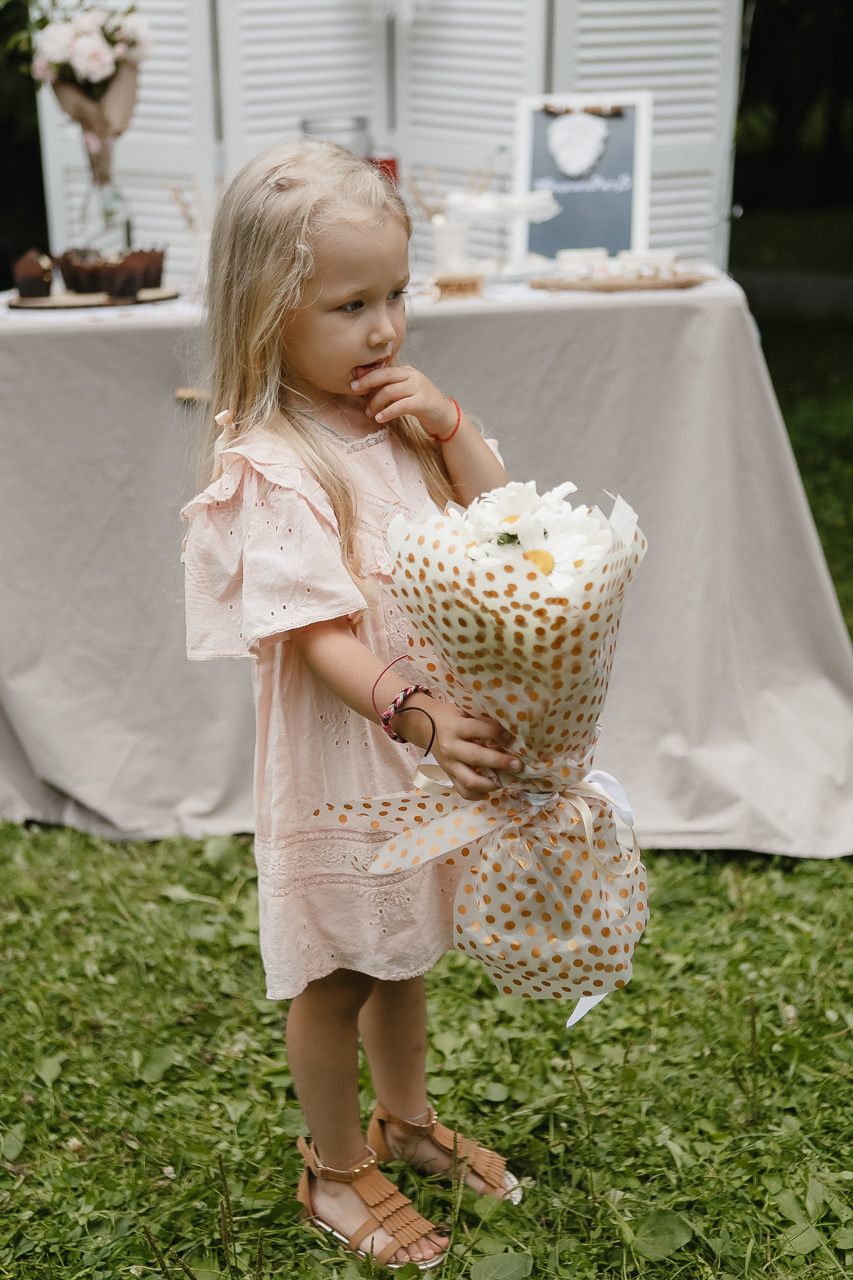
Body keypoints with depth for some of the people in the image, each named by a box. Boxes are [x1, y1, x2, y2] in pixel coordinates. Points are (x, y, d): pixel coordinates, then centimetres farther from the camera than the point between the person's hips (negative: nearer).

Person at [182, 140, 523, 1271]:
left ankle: (406, 1118, 47)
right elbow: (318, 635, -28)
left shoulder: (401, 418, 1)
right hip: (339, 757, -7)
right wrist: (414, 710, -43)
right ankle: (336, 1171, 35)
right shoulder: (272, 468, -22)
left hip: (437, 734, 7)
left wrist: (450, 430, -11)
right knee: (338, 977, 13)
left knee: (403, 951, 25)